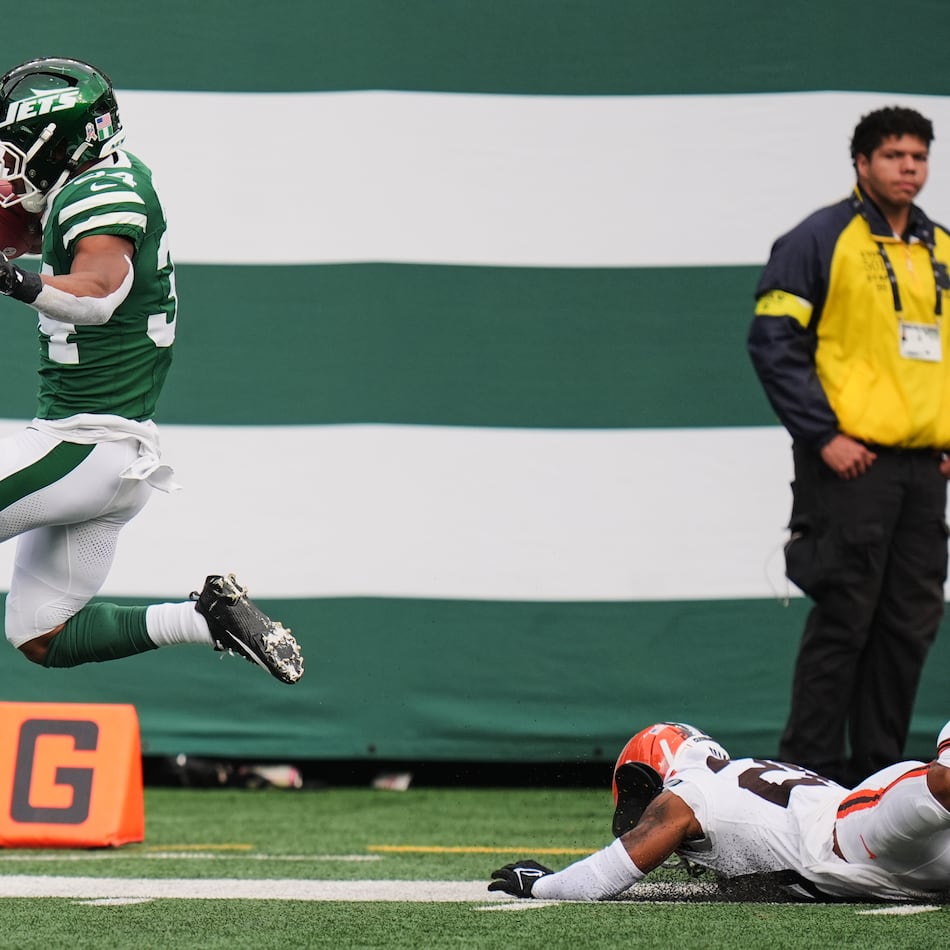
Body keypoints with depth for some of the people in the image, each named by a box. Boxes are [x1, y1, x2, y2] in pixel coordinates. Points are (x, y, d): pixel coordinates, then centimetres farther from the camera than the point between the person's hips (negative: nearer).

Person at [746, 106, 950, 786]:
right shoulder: (822, 240, -4)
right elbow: (773, 342, -8)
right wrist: (823, 435, -13)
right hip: (852, 466, -6)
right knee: (843, 620, -6)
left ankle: (879, 770, 14)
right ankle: (812, 772, 0)